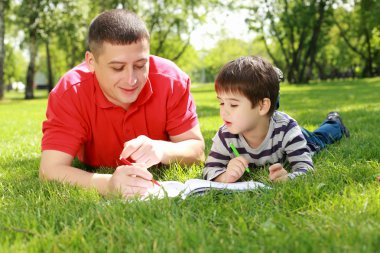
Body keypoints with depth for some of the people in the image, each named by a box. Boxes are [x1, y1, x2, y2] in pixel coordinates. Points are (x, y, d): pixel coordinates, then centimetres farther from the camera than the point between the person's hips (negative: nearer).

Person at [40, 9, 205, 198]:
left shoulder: (171, 78, -24)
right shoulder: (70, 93, -27)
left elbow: (197, 150, -21)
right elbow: (50, 170, -35)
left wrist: (161, 150, -44)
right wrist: (108, 184, -54)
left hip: (164, 183, 1)